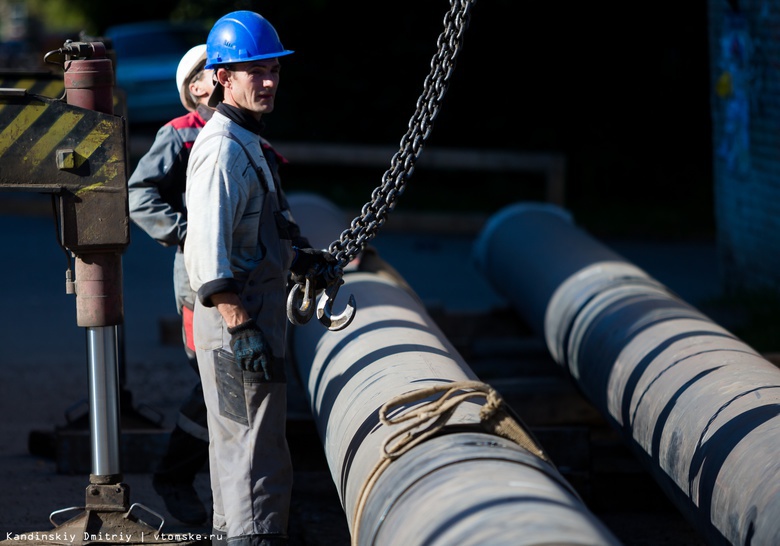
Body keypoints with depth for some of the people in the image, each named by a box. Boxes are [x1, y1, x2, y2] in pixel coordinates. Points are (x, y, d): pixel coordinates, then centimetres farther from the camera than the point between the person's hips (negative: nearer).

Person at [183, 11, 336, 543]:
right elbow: (211, 247, -24)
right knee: (255, 443, -10)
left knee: (237, 437, 20)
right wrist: (241, 329, -27)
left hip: (257, 311, 10)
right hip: (236, 318, -10)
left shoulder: (250, 142, 16)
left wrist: (305, 259, 13)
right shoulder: (221, 147, -17)